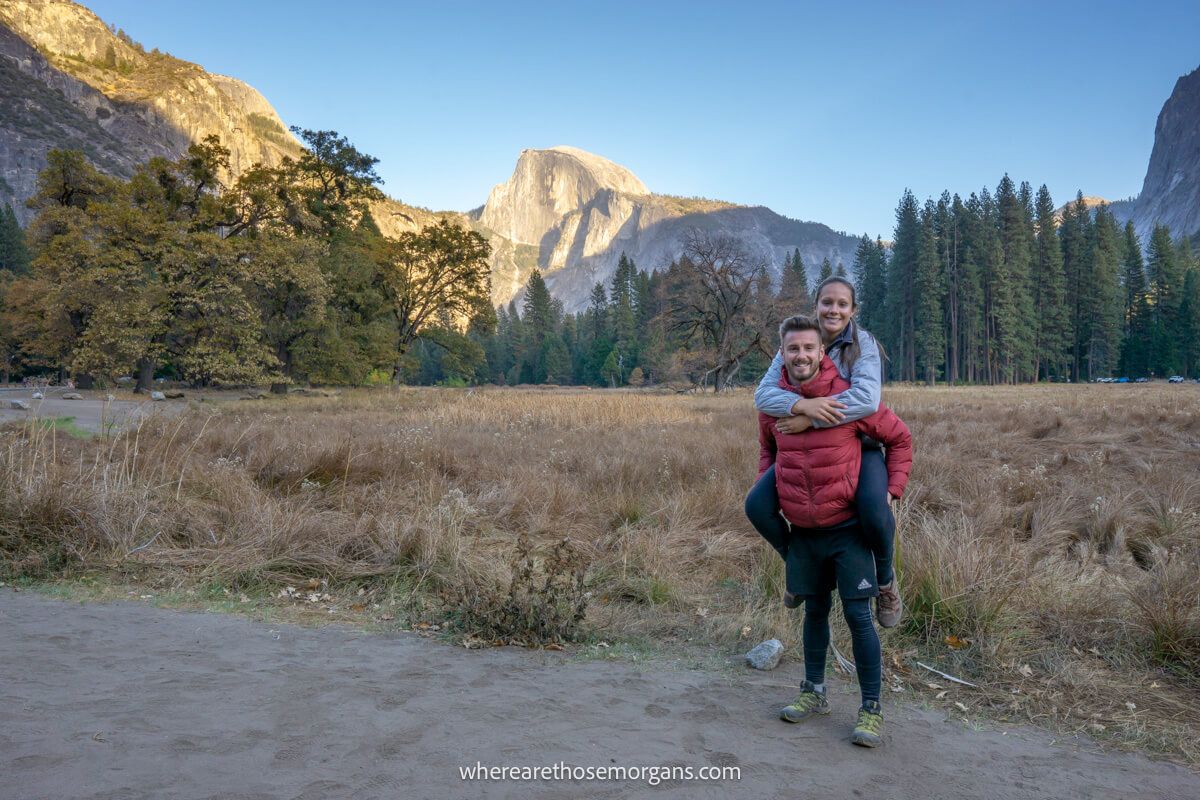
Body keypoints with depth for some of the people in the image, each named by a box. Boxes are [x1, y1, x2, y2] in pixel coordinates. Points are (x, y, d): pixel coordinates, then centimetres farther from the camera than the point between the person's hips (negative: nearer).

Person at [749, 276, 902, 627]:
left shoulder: (863, 344, -12)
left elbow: (866, 399, -29)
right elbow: (763, 393, -15)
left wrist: (810, 421, -31)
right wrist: (801, 404, -35)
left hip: (859, 445, -3)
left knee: (874, 510, -32)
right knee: (757, 506, -12)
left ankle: (885, 578, 2)